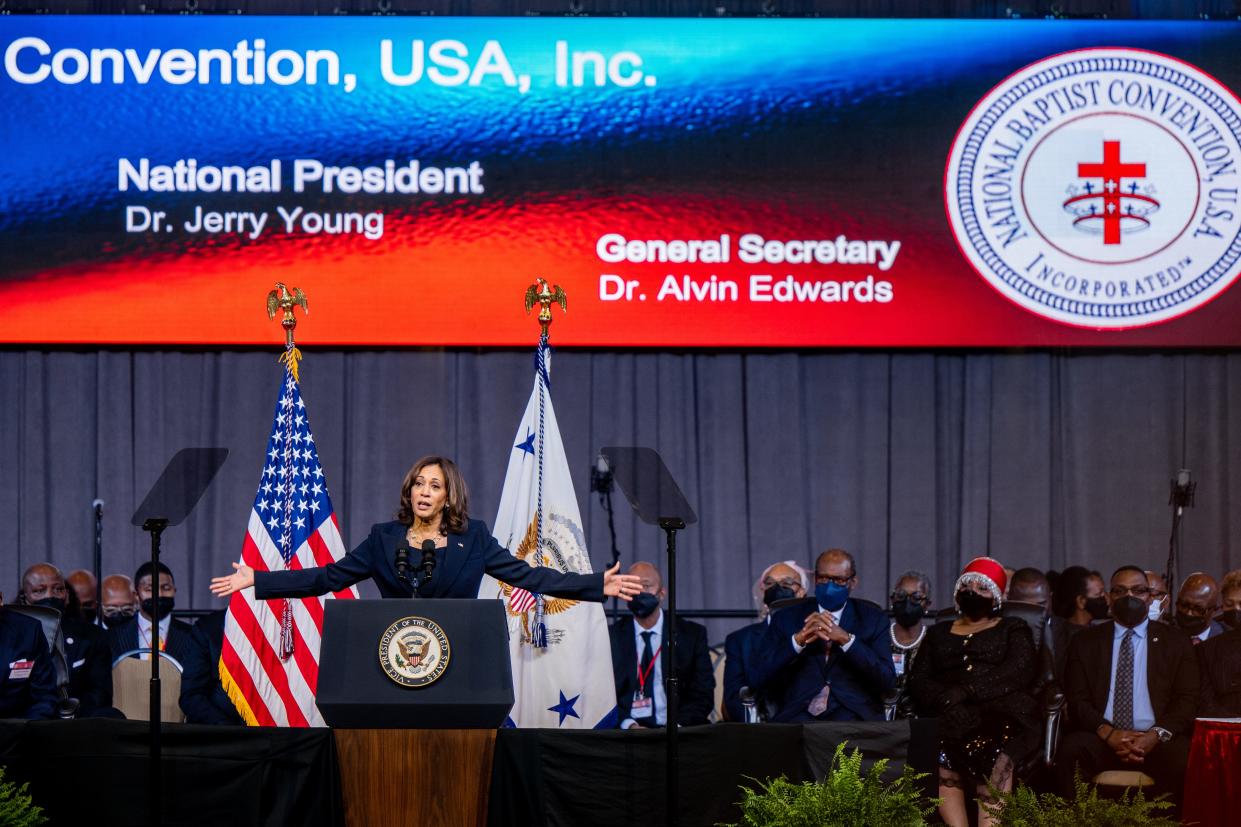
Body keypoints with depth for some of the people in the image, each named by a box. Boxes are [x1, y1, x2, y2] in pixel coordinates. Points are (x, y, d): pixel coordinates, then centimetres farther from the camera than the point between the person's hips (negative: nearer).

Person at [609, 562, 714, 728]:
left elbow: (703, 694, 6)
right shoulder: (610, 637, 10)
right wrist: (628, 725, -15)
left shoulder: (692, 634, 11)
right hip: (623, 733, 0)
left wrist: (676, 726, -12)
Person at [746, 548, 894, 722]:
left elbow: (887, 681, -1)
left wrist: (846, 639, -13)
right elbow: (759, 677, 2)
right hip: (797, 716, 0)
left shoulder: (873, 618, 13)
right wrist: (798, 639, -12)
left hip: (854, 719, 0)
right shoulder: (786, 618, 14)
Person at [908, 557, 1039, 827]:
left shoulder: (1013, 630, 21)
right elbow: (917, 681, 14)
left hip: (1002, 712, -2)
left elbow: (1020, 673, 1)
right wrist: (947, 699, -9)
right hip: (950, 717, 2)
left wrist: (965, 690, -12)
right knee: (939, 755, -32)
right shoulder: (939, 633, 28)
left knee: (995, 756, -35)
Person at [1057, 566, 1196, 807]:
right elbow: (1077, 699, 6)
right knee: (1070, 751, -32)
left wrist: (1156, 735, -14)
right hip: (1101, 739, 1)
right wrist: (1108, 733, -14)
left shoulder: (1175, 641, 13)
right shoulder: (1085, 642, 15)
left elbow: (1188, 699, 5)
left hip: (1157, 740, 0)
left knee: (1184, 759, -33)